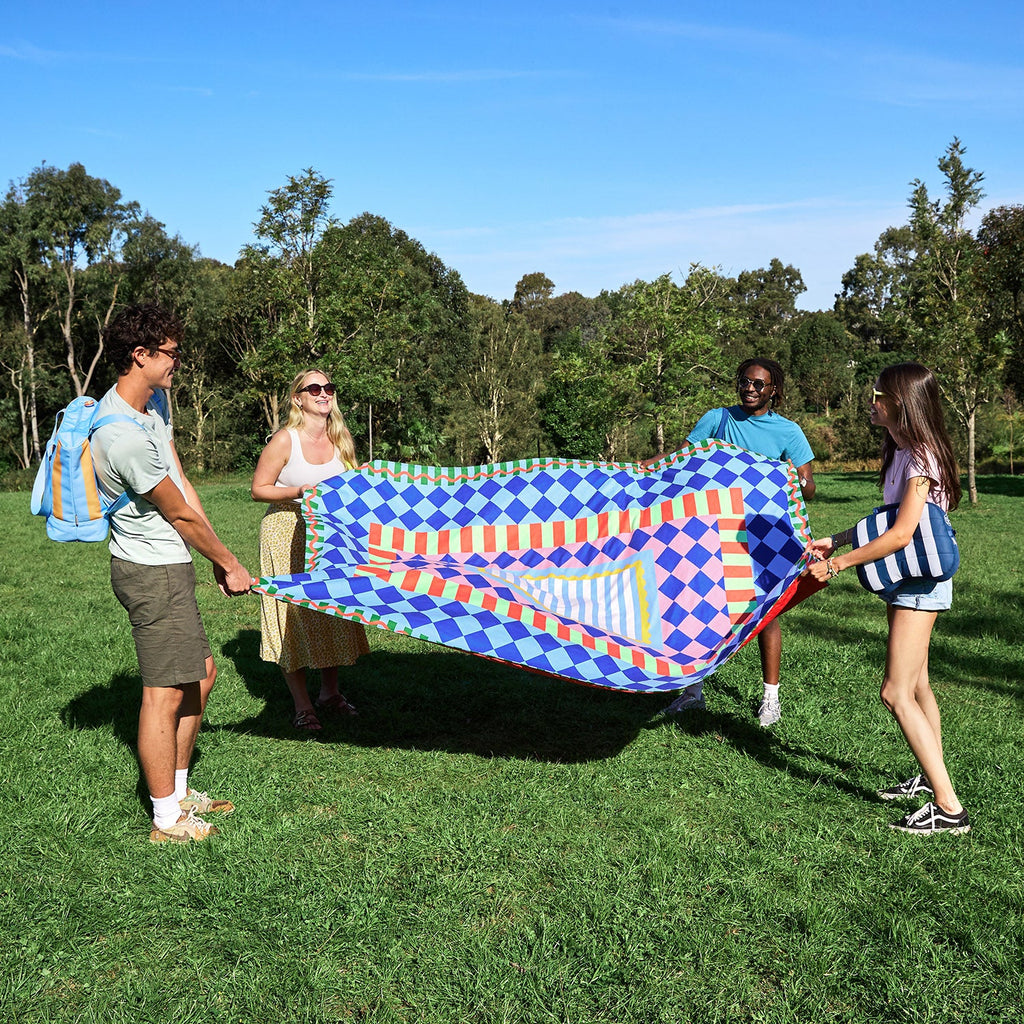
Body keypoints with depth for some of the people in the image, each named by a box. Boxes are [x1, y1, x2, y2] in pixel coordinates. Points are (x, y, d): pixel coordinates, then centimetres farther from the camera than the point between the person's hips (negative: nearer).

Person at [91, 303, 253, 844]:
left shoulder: (154, 400, 5)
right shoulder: (125, 437, -26)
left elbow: (183, 485, 7)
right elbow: (179, 514, -16)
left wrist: (217, 558, 5)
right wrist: (230, 565, -3)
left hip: (169, 566, 10)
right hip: (152, 571, -10)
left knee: (199, 674, 18)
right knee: (164, 692, -2)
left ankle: (179, 791, 31)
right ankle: (167, 819, 11)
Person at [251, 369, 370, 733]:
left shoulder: (339, 439, 3)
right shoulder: (285, 440, -13)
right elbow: (258, 490, -11)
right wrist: (302, 491, -22)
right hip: (288, 536, -5)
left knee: (334, 612, 9)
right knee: (295, 617, -2)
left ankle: (330, 693, 25)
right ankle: (302, 705, 9)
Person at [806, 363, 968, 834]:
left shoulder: (922, 458, -21)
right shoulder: (901, 451, 8)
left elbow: (900, 535, -25)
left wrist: (837, 564, -20)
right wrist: (835, 540, 10)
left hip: (921, 581, -10)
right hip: (906, 581, 10)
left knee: (896, 694, -11)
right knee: (915, 685, 19)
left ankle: (949, 809, -8)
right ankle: (930, 777, 34)